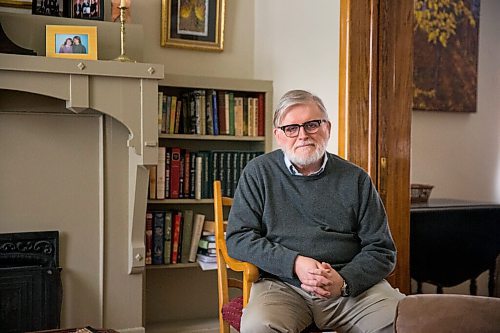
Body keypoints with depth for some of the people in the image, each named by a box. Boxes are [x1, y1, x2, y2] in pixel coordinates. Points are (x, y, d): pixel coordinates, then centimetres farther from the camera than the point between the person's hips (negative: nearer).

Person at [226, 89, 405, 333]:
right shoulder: (259, 173, 7)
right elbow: (237, 238, 2)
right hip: (282, 284, -1)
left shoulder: (355, 179, 9)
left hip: (353, 284, 2)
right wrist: (294, 263, -13)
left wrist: (344, 281, -11)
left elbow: (381, 250, 9)